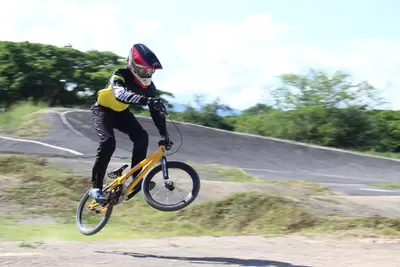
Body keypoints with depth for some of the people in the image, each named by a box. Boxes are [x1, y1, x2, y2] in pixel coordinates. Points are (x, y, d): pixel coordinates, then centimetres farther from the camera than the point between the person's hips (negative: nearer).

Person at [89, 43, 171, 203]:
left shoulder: (148, 86, -14)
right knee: (108, 141, -29)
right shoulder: (120, 76, -32)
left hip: (121, 112, 6)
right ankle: (96, 187, -22)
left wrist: (164, 134, -17)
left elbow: (155, 110, -9)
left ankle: (137, 178, -4)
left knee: (142, 137, -18)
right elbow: (120, 94, -54)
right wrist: (145, 100, -69)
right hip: (103, 110, -6)